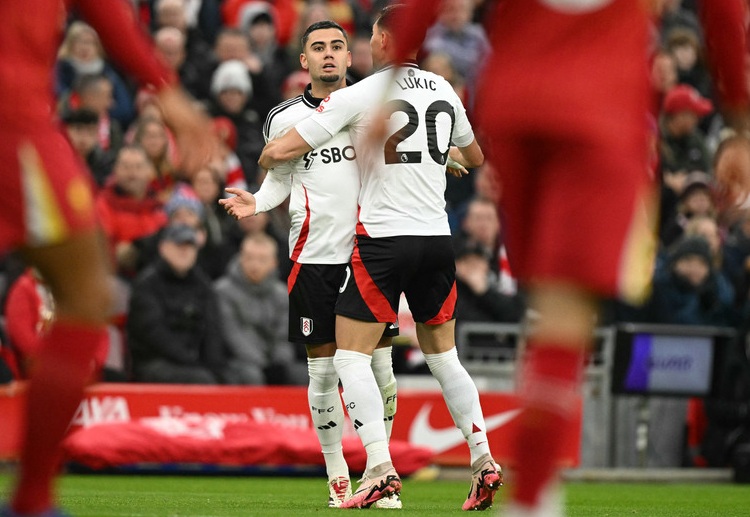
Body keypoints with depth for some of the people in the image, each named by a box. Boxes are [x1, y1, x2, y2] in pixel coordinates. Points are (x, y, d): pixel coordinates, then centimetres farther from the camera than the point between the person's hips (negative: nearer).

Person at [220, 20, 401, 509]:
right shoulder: (286, 119, 5)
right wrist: (256, 203, -4)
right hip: (315, 257, 0)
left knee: (380, 368, -1)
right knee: (323, 370, 0)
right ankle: (338, 476, 11)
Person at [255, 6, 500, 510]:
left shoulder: (357, 96, -7)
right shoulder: (445, 92, 9)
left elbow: (278, 152, -6)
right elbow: (475, 157, 27)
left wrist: (265, 161, 18)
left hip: (384, 237, -5)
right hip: (437, 237, 5)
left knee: (351, 356, 0)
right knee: (443, 354, 18)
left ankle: (380, 468, -14)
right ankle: (484, 462, 9)